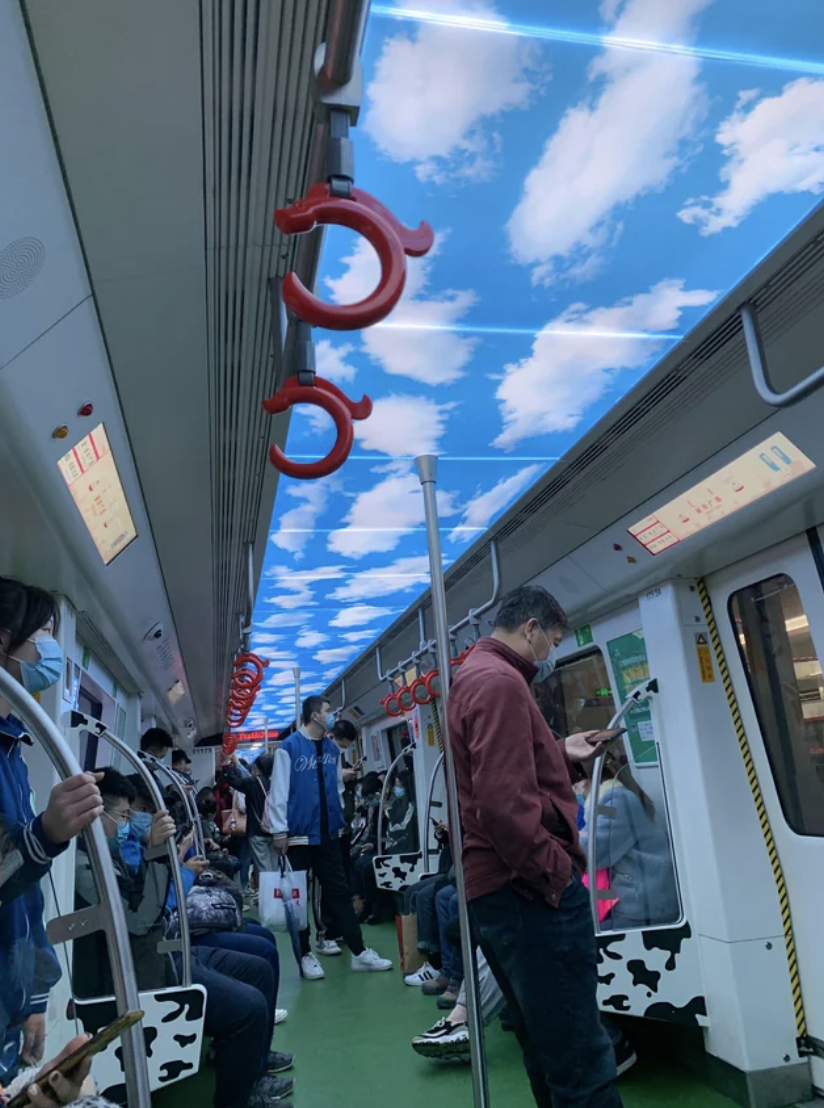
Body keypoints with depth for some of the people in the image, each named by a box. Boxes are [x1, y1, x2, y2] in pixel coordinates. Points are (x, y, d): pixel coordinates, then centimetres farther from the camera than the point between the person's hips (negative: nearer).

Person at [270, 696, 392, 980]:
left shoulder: (332, 749, 7)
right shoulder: (289, 748, -11)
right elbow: (279, 791, -11)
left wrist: (339, 818, 11)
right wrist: (280, 831, -12)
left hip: (328, 832, 5)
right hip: (299, 834, -5)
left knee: (340, 892, 9)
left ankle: (360, 953, 13)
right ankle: (305, 955, 20)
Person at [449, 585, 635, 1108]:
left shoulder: (475, 677, 18)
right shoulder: (499, 681, -17)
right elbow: (503, 803, -25)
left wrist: (562, 755, 16)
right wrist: (555, 874, -16)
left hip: (500, 889, 11)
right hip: (528, 891, -11)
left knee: (552, 1051, 21)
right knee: (580, 1064, -2)